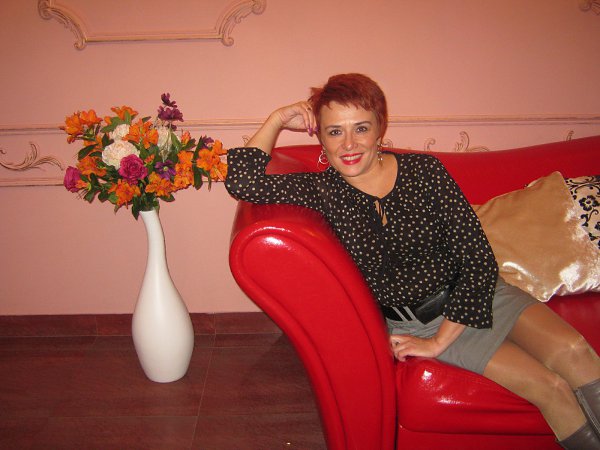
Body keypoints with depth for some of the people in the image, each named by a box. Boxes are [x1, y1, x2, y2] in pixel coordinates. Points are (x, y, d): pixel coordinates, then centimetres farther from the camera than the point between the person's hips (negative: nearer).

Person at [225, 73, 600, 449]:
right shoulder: (322, 191, -8)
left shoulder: (425, 171, -9)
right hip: (410, 323, -2)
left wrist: (439, 341, -14)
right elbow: (242, 181, -21)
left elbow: (479, 261, -11)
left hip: (475, 295, 2)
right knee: (549, 387, -15)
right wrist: (277, 121, -11)